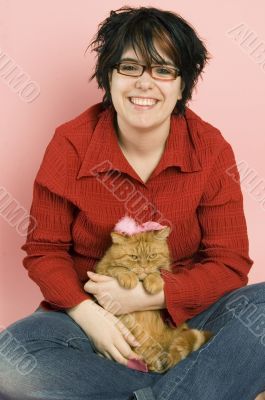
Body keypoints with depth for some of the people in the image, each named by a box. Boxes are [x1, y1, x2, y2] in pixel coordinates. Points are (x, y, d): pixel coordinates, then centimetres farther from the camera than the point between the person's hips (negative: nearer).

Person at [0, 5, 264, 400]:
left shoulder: (212, 149, -9)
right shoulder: (70, 145, -10)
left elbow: (230, 263, -7)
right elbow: (44, 250, -3)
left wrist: (146, 295, -20)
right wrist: (87, 312, -21)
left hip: (185, 314, 0)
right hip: (89, 317, 1)